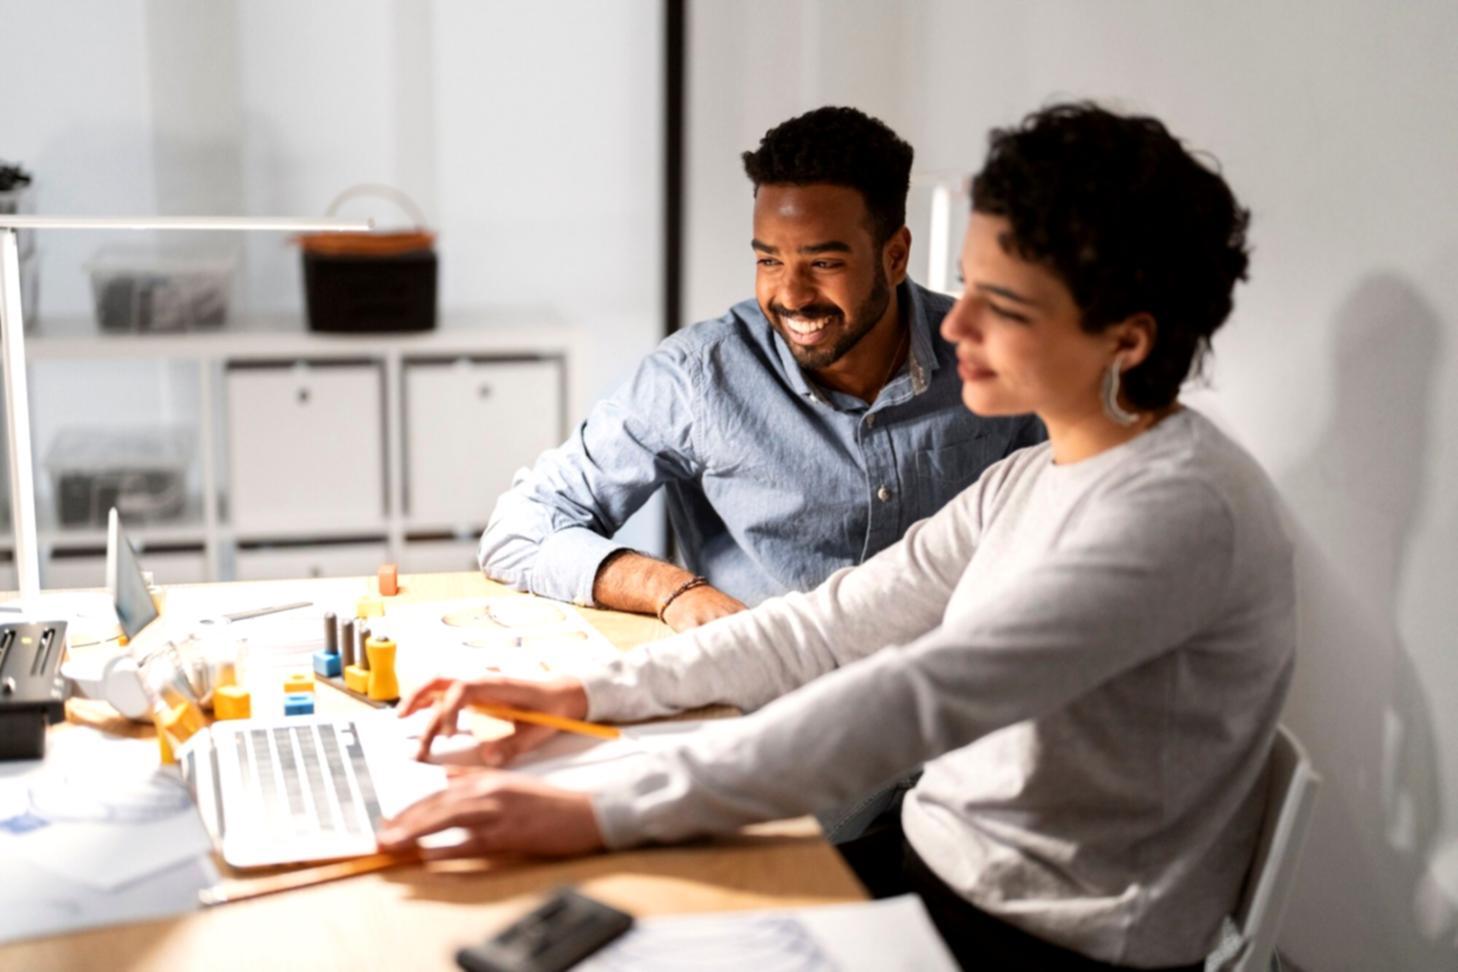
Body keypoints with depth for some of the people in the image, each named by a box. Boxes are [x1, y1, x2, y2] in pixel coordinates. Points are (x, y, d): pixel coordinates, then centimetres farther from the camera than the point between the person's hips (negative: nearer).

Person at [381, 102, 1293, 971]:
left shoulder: (1182, 508, -23)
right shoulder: (1027, 481, 6)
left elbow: (914, 699, -31)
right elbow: (831, 624, 5)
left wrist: (603, 814, -32)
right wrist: (588, 693, -4)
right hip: (936, 862, 7)